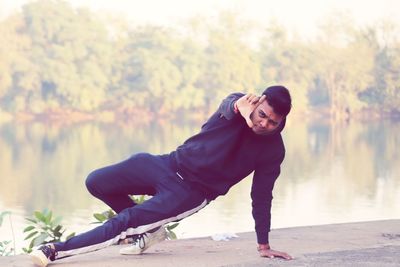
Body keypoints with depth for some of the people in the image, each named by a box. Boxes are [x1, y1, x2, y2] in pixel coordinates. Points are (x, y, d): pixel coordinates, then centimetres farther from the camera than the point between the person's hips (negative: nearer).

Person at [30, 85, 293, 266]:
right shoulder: (241, 105, -9)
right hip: (170, 164, 3)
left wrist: (264, 245, -5)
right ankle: (149, 229, 15)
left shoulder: (273, 150, -10)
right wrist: (238, 107, -61)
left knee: (123, 222, -18)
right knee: (96, 182, -2)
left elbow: (262, 196, -3)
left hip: (191, 193, -3)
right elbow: (228, 106, -35)